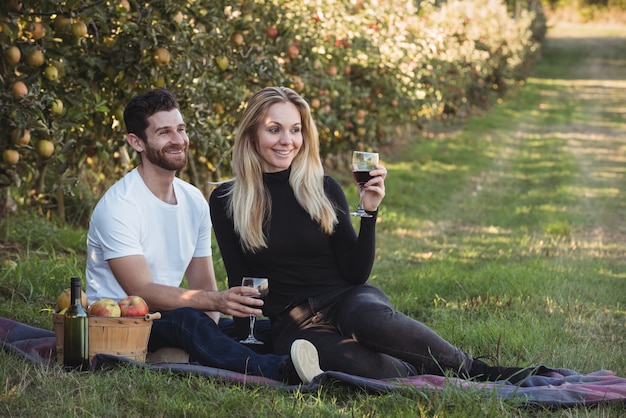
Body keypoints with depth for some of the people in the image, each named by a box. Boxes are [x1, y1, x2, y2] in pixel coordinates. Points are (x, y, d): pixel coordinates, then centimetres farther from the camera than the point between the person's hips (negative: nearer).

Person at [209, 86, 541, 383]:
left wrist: (369, 212, -9)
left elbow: (356, 274, 3)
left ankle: (476, 370, -21)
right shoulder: (226, 202, 3)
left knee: (370, 321, -39)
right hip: (292, 320, -1)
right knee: (363, 366, -38)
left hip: (347, 299, 1)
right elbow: (240, 283, 8)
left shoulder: (324, 189, 5)